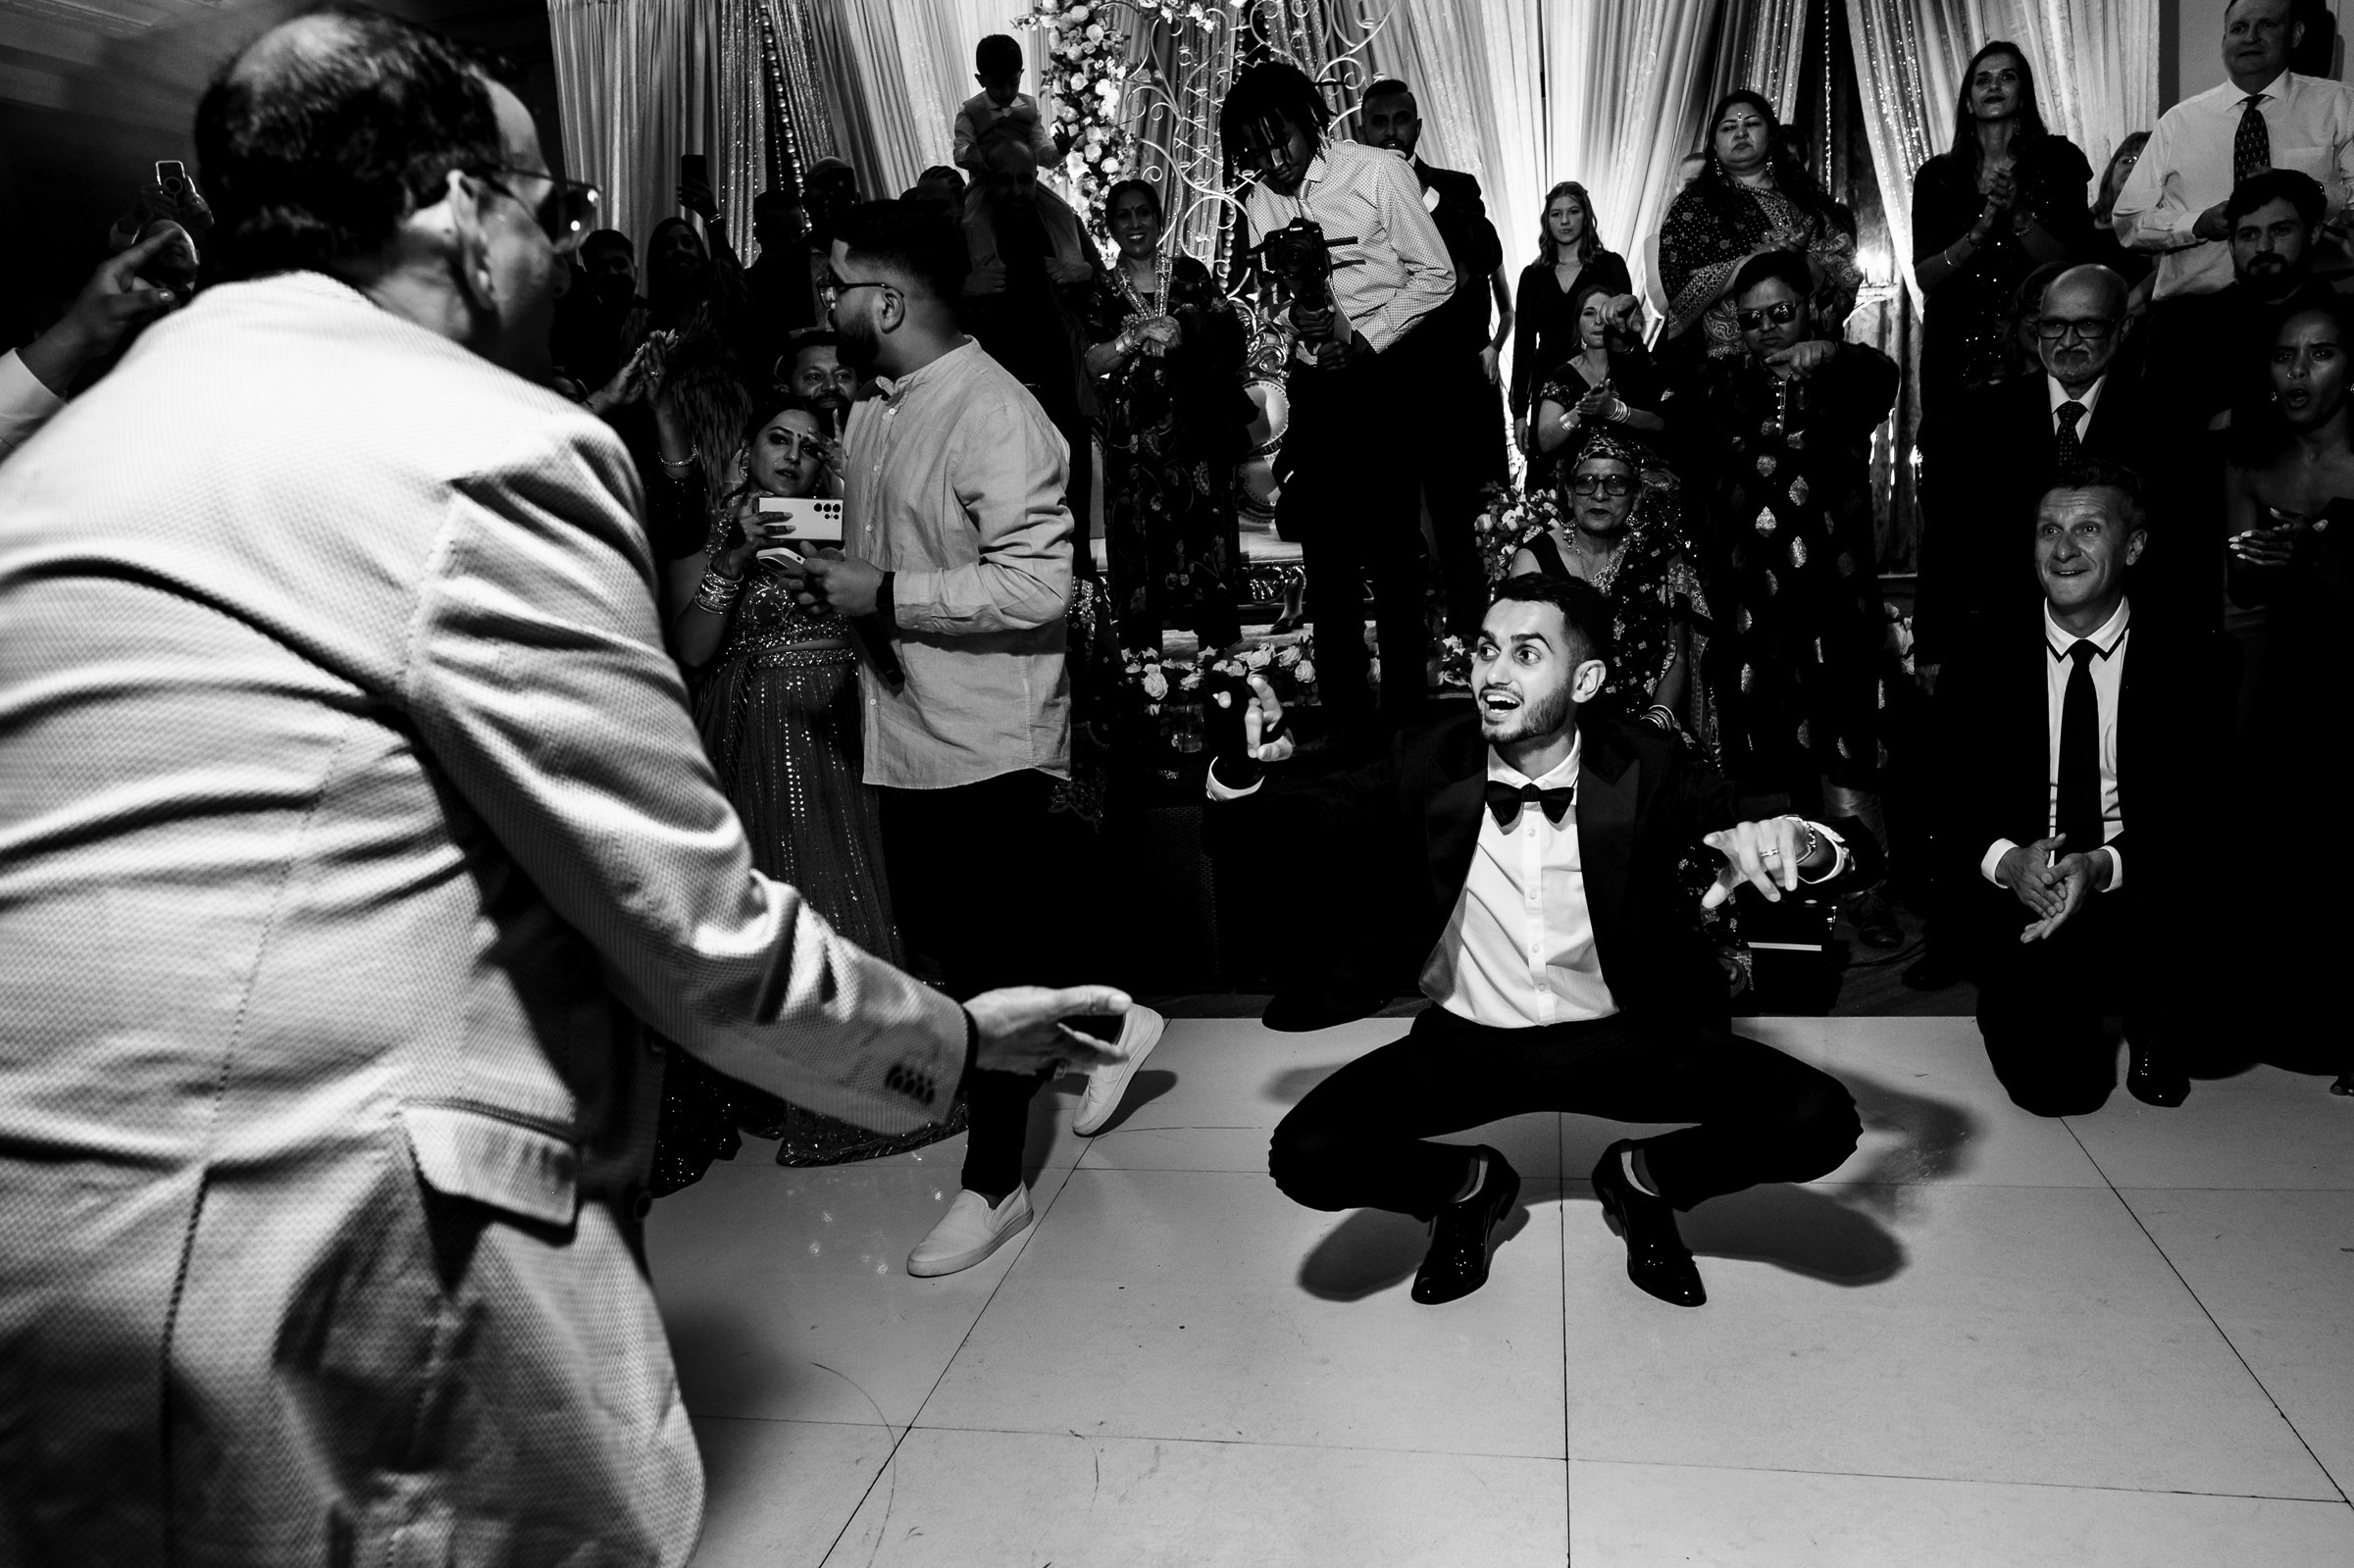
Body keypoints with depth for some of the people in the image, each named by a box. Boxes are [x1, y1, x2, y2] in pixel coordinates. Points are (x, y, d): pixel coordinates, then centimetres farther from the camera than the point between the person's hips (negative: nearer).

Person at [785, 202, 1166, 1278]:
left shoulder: (995, 415, -17)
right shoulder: (874, 411, 11)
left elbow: (1036, 586, -24)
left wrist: (883, 593, -21)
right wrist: (837, 579, 5)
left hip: (990, 743, -9)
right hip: (905, 732, 9)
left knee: (990, 962, 4)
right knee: (935, 941, 18)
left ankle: (993, 1184, 21)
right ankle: (1107, 1022, 40)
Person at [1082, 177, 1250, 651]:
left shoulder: (1190, 273, 9)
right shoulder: (1101, 288, 7)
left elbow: (1230, 333, 7)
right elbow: (1094, 363, -3)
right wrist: (1137, 335, -18)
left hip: (1195, 428, 0)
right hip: (1134, 434, 0)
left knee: (1209, 538, -2)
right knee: (1140, 546, -2)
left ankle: (1223, 656, 6)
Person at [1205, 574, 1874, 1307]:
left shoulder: (1648, 769, -12)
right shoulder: (1426, 764, -11)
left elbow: (1855, 856, -12)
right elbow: (1236, 835, -8)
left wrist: (1796, 842, -38)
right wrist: (1241, 768, -32)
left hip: (1623, 1039, 0)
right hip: (1467, 1044, 0)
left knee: (1818, 1123, -21)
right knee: (1307, 1156, -23)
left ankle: (1640, 1178, 11)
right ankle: (1471, 1185, 11)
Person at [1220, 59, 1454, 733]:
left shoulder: (1379, 172, -8)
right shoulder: (1261, 199, 6)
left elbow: (1435, 275, -6)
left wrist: (1364, 339, -14)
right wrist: (1296, 306, -11)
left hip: (1388, 367, -5)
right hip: (1315, 377, 5)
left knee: (1391, 538, -5)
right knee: (1323, 539, 6)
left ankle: (1405, 706, 7)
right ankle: (1343, 709, 16)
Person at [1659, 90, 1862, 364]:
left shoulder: (1805, 198, 13)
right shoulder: (1693, 204, 6)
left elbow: (1844, 278, 6)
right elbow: (1680, 286, -7)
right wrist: (1759, 259, -11)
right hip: (1722, 359, -2)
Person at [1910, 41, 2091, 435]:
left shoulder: (2056, 159, 5)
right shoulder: (1937, 175, 8)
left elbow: (2070, 263, -2)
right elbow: (1924, 277, 0)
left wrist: (2018, 213, -16)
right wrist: (1977, 234, -15)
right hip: (1957, 349, 1)